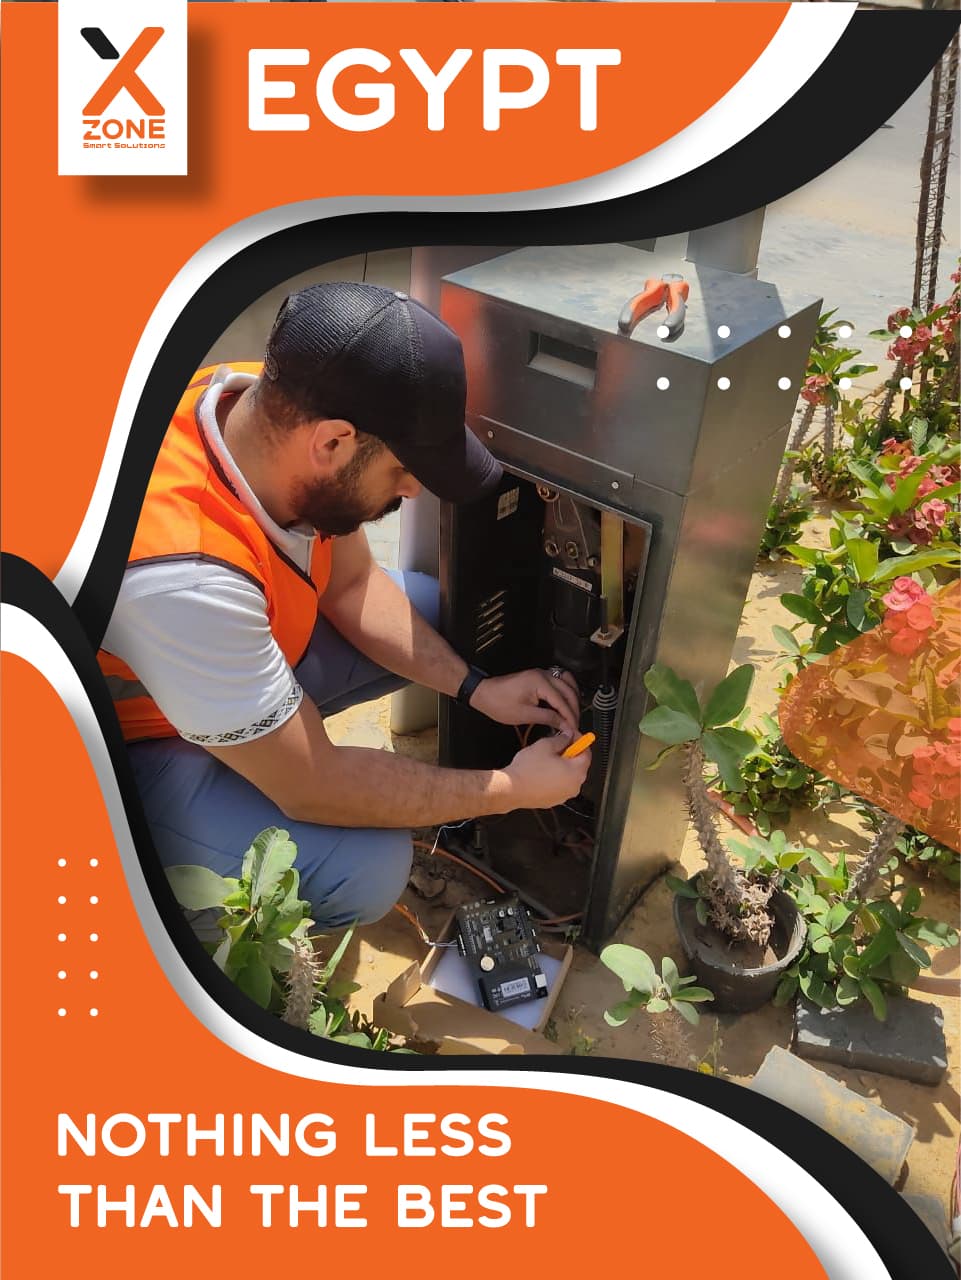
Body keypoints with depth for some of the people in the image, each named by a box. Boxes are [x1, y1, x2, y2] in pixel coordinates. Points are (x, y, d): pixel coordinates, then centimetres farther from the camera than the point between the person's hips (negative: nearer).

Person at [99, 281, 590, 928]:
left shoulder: (278, 407, -20)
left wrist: (477, 688, -11)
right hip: (140, 735, -7)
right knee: (363, 872, -24)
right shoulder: (179, 574, -42)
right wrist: (512, 790, -20)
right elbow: (313, 791, -30)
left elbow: (352, 584, -2)